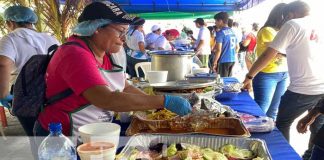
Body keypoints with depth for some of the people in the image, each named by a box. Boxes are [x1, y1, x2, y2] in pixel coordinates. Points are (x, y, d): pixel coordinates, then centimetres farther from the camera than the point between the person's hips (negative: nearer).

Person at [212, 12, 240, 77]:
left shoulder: (220, 33, -12)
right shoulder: (232, 32, 11)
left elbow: (218, 50, -17)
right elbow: (237, 47, 18)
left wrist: (215, 63, -12)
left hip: (223, 61, -8)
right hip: (232, 60, 8)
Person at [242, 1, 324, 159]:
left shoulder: (292, 25, -4)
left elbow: (268, 55, -8)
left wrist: (249, 76, -2)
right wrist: (287, 53, 32)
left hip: (302, 89, -6)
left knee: (282, 124, 12)